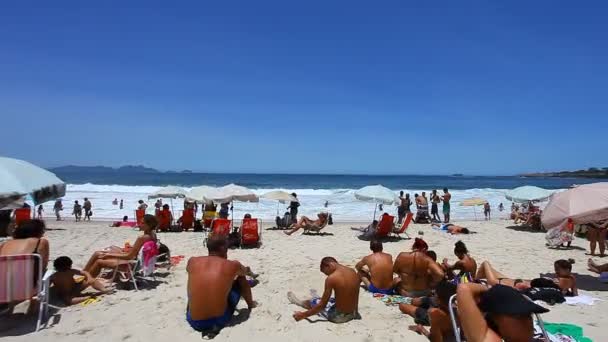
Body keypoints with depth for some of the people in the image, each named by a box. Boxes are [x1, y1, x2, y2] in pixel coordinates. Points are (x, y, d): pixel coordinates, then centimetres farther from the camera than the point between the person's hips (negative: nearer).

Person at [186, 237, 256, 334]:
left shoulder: (192, 262, 0)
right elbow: (246, 272, 20)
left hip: (195, 323, 3)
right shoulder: (233, 265, -5)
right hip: (220, 321, -2)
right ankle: (250, 306, 42)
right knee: (241, 279, 18)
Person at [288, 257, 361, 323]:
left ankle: (299, 302, 53)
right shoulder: (353, 272, -3)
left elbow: (322, 305, -18)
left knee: (313, 301, 22)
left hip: (339, 316, -5)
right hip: (353, 314, 6)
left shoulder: (331, 278, -23)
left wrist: (303, 315, -5)